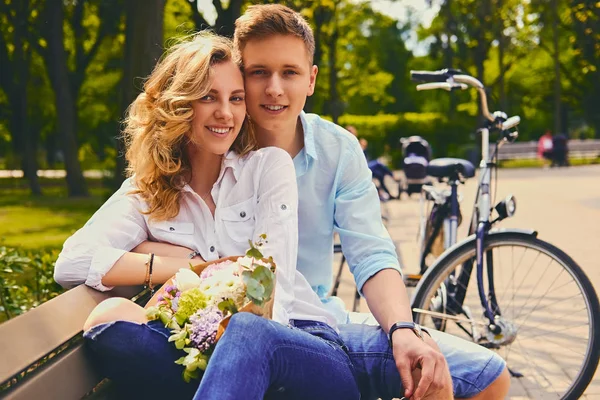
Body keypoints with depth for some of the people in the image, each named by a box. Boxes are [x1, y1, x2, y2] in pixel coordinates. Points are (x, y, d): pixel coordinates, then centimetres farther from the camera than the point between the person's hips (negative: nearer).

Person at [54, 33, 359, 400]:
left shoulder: (270, 166, 5)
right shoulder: (147, 191, 10)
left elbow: (271, 284, -5)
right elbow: (70, 264, -7)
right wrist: (187, 267, -10)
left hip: (305, 346, -2)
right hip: (224, 357, 3)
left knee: (247, 331, -38)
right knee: (110, 317, -25)